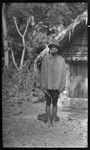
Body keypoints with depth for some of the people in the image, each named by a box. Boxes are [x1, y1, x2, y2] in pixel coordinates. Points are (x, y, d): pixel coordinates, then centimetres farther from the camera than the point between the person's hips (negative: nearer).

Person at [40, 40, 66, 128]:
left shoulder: (61, 60, -1)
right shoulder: (45, 59, -2)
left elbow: (63, 74, 1)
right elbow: (42, 73, 0)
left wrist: (62, 87, -4)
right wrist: (43, 86, -4)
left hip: (56, 86, 0)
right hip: (47, 86, 0)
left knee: (54, 104, 9)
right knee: (48, 104, 9)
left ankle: (53, 121, 20)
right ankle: (48, 121, 18)